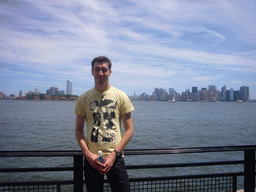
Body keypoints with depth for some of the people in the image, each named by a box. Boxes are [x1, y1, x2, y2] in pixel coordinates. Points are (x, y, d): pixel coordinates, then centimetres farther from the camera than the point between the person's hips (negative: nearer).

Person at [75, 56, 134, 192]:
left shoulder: (121, 96, 0)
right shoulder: (83, 99, 4)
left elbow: (129, 130, 0)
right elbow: (79, 130, 6)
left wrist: (114, 154, -9)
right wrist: (88, 154, -8)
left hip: (115, 158, -1)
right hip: (91, 159, 1)